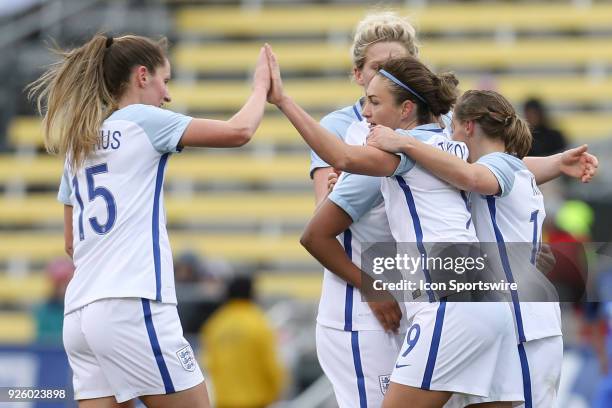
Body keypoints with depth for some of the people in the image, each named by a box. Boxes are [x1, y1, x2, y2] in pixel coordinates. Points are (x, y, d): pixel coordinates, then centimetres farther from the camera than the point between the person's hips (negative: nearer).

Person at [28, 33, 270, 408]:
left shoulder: (78, 145, 20)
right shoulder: (142, 120, 0)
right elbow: (239, 131, -2)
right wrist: (262, 85, 14)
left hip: (81, 315, 7)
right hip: (132, 308, -7)